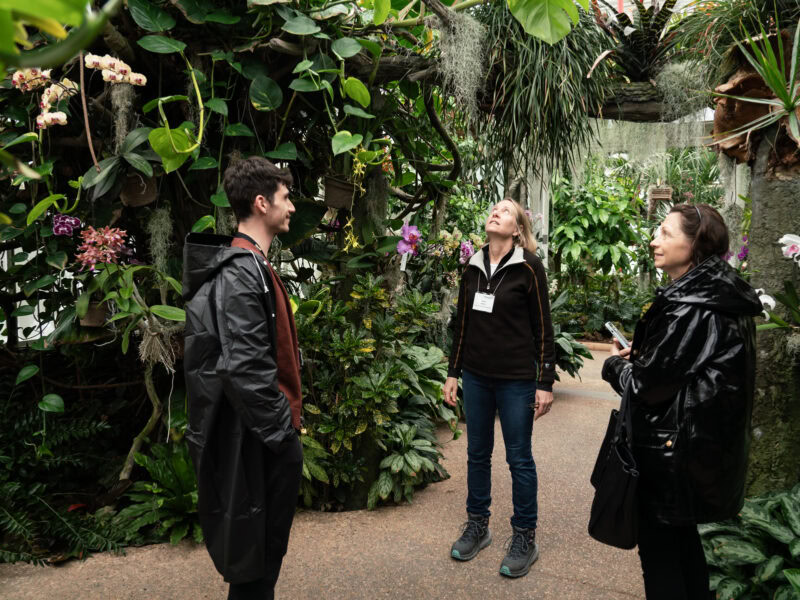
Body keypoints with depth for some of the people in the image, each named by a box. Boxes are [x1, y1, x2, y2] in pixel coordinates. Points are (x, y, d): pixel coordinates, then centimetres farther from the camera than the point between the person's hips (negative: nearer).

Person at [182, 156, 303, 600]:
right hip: (258, 436, -10)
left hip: (265, 429, 10)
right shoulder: (240, 272, -20)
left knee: (267, 535, 21)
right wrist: (282, 431, -20)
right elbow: (245, 369, -26)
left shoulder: (252, 265, 13)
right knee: (257, 544, 5)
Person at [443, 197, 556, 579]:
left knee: (519, 458, 6)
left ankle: (524, 538, 21)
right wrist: (453, 372, 12)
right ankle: (477, 526, 31)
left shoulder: (528, 267, -6)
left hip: (516, 380, -5)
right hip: (476, 377, 5)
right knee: (477, 454, 14)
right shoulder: (473, 268, 8)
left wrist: (545, 382, -8)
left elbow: (543, 327, -6)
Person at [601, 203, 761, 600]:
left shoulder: (690, 310, -24)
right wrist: (637, 356, 3)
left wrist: (615, 365, -3)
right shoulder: (717, 297, 6)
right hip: (701, 445, 10)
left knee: (658, 548, 6)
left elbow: (647, 384, -22)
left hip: (671, 449, -9)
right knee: (683, 538, 24)